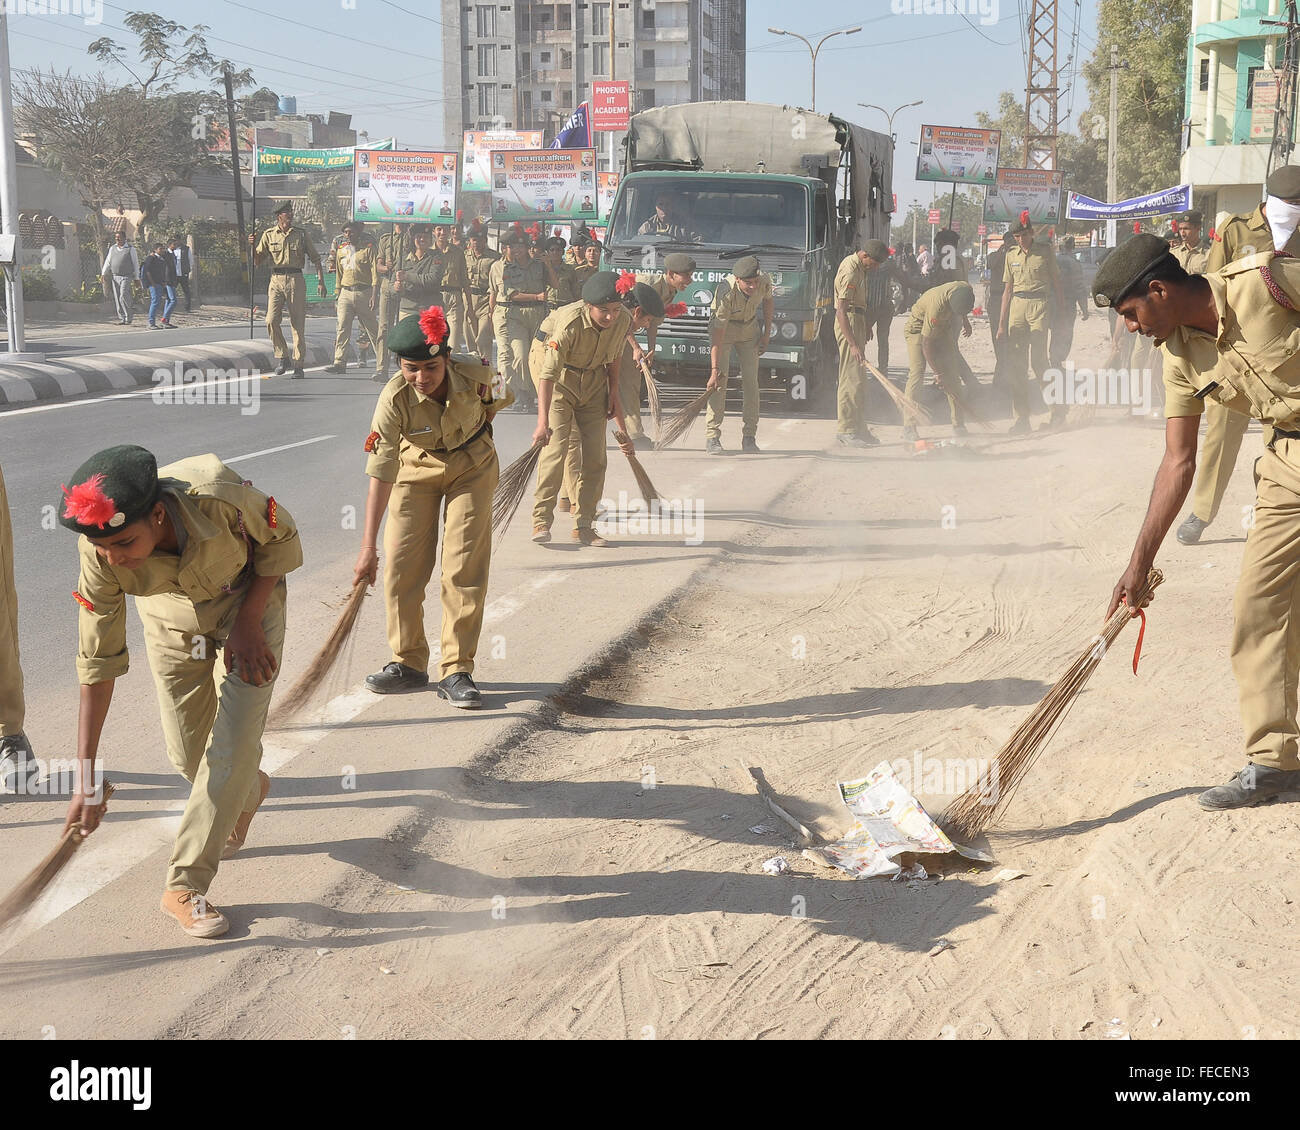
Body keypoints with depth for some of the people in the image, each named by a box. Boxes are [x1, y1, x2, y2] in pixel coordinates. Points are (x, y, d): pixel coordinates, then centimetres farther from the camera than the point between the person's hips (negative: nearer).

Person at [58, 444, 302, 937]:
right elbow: (98, 661, -24)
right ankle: (247, 790, 42)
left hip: (250, 598, -2)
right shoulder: (99, 553, -31)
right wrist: (86, 778, -23)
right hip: (171, 615, 2)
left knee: (234, 742, -12)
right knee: (188, 750, 6)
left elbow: (281, 540, -17)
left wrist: (248, 622, -22)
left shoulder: (219, 495, -40)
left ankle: (186, 885, -2)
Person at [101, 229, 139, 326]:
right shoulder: (112, 248, 12)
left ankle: (128, 317, -2)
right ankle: (121, 318, 7)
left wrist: (136, 278, 0)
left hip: (126, 277, -5)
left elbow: (136, 264, 2)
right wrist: (103, 274, 5)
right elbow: (107, 262, 15)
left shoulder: (130, 249, 0)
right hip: (114, 277, 5)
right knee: (117, 299, 2)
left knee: (124, 297, -15)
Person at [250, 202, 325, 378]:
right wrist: (253, 246, -7)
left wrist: (321, 281, -1)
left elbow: (316, 259, 11)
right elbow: (257, 262, 10)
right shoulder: (268, 235, 9)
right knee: (272, 320, -13)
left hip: (296, 280, 0)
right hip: (276, 280, 1)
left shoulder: (302, 234, 9)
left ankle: (298, 366, 3)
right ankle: (281, 356, 4)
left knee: (298, 324, -1)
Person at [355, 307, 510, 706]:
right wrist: (368, 548, -34)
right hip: (417, 468, 0)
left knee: (464, 569, -8)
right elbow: (381, 477, -32)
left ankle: (456, 670, 0)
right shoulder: (394, 400, -31)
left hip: (472, 467, 0)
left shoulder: (476, 375, -29)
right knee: (401, 565, -2)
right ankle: (408, 663, 15)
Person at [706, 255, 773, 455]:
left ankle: (749, 437, 0)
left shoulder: (765, 280, -23)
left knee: (751, 381, -5)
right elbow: (718, 334, -35)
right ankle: (712, 436, -10)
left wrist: (767, 333, 1)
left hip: (749, 329, 4)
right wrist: (715, 370, -39)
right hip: (724, 328, -4)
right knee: (719, 381, -15)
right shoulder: (726, 292, -35)